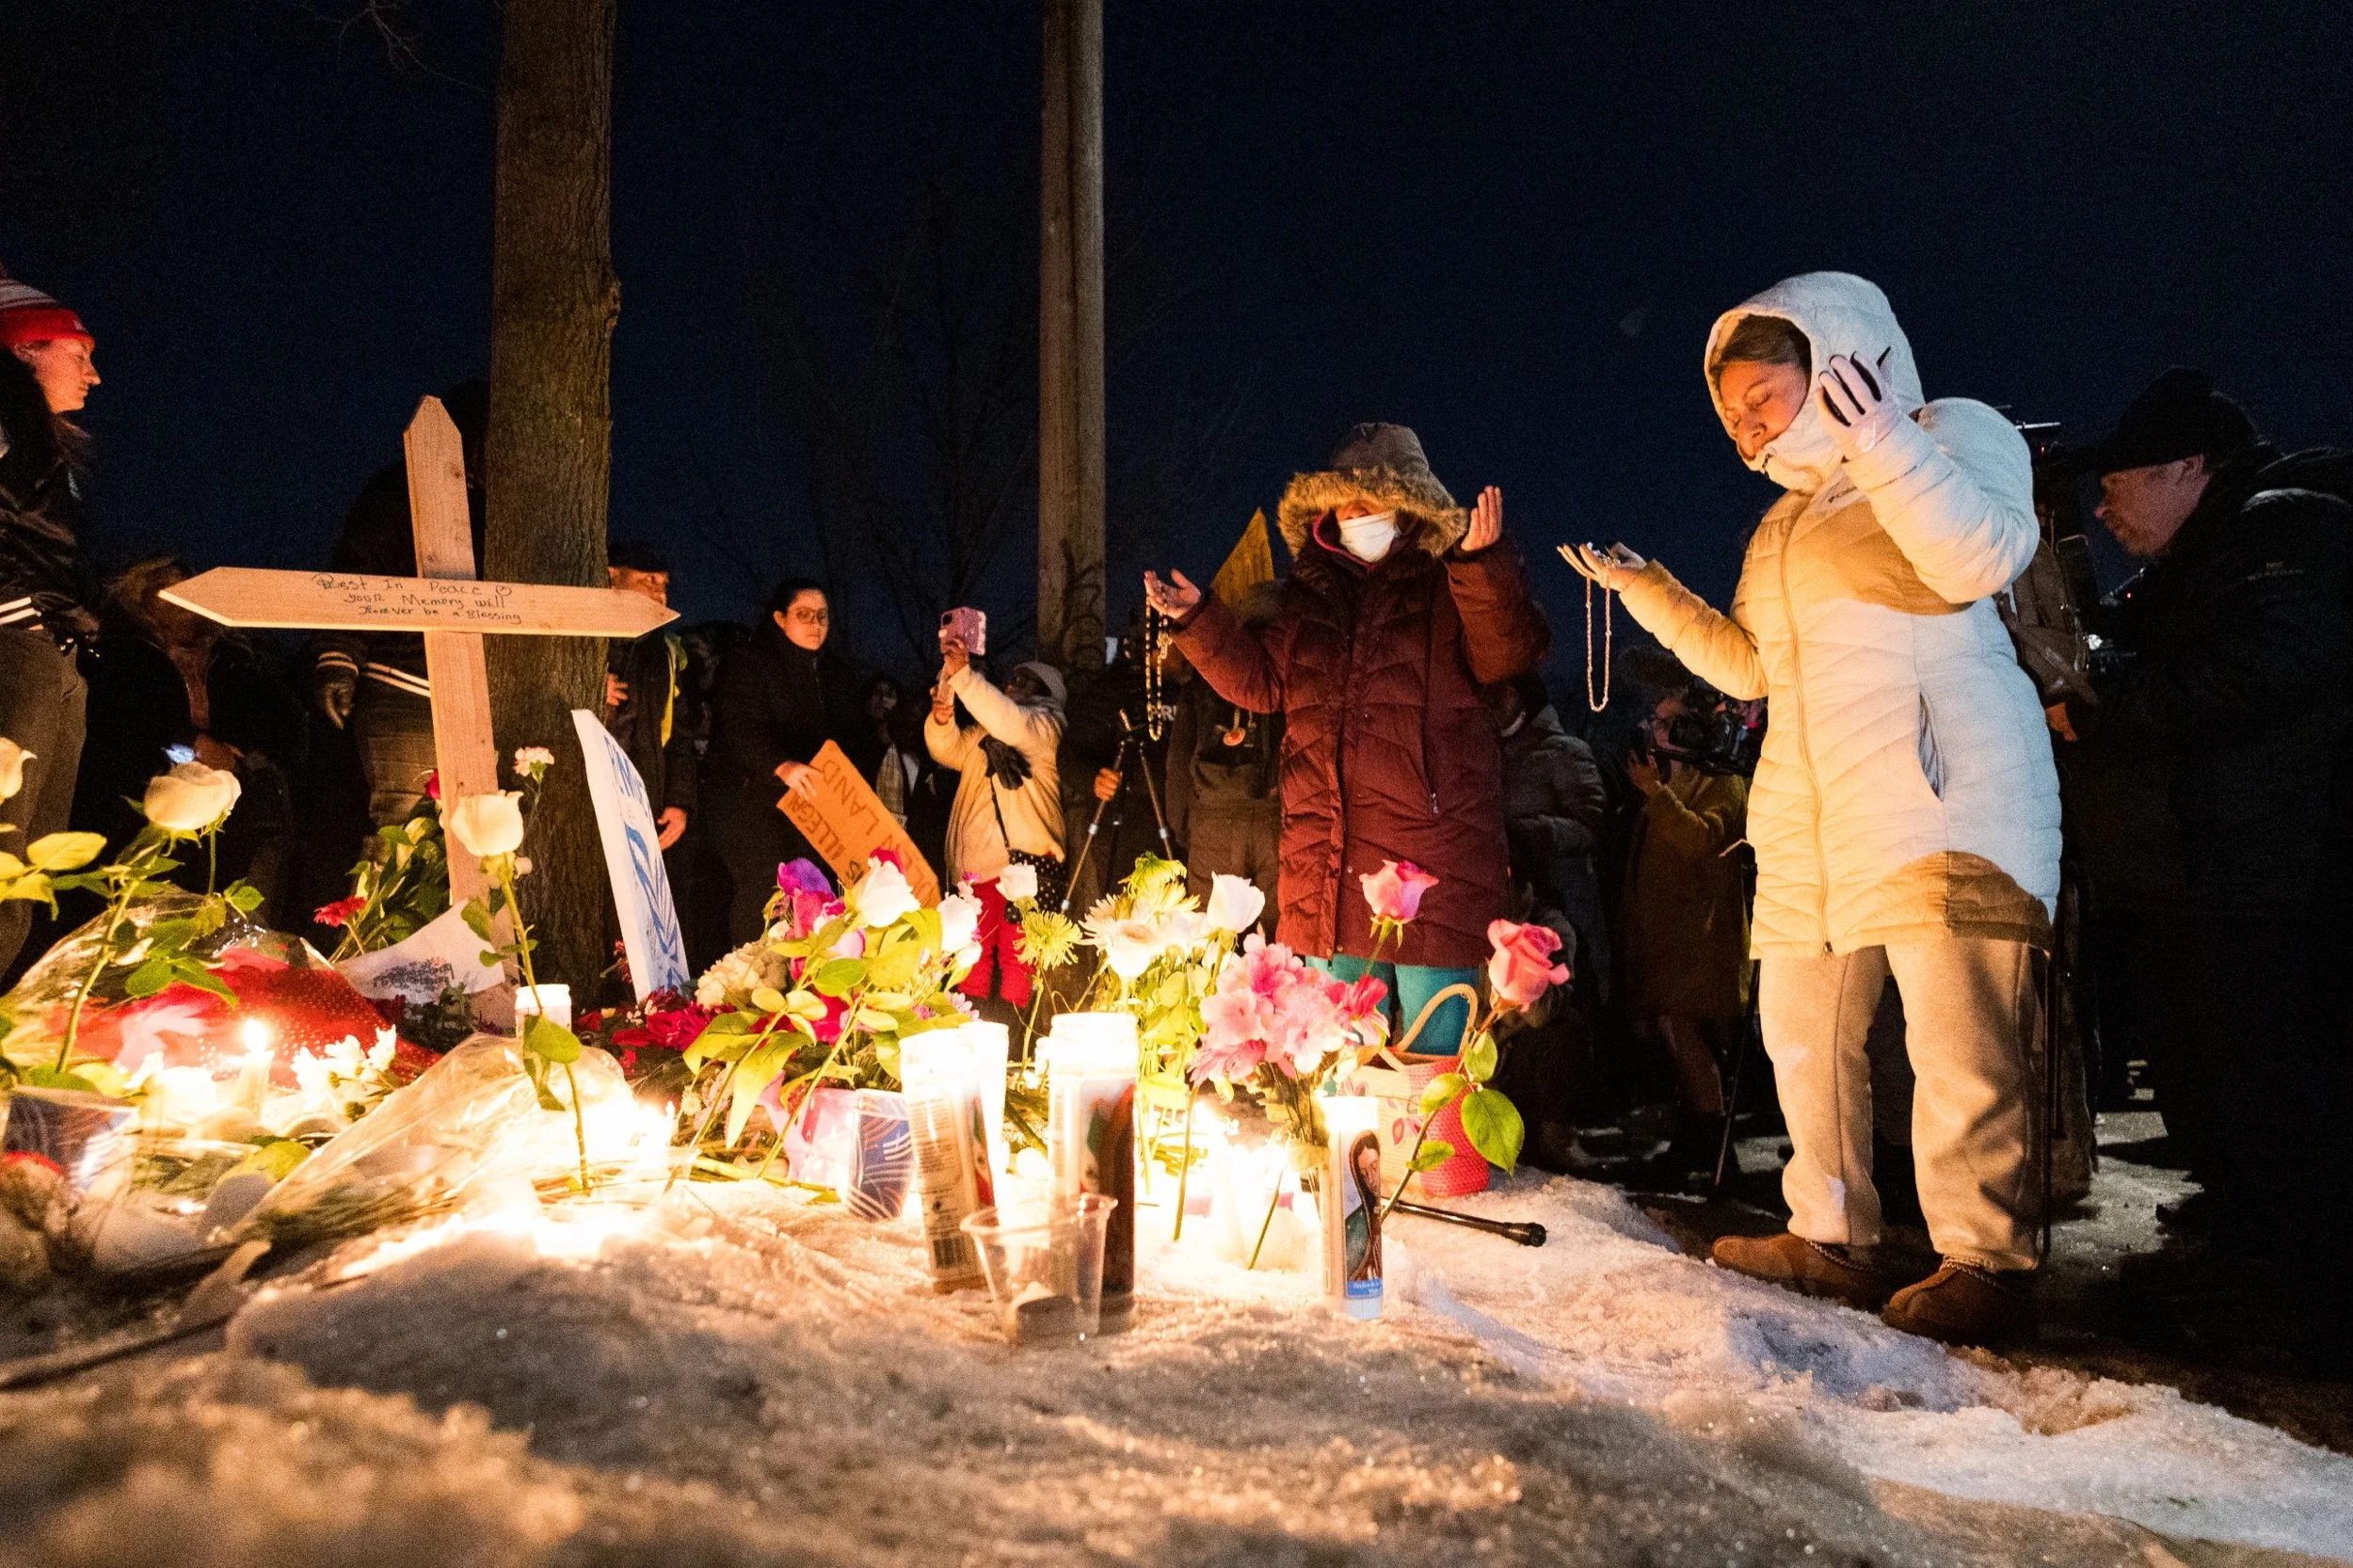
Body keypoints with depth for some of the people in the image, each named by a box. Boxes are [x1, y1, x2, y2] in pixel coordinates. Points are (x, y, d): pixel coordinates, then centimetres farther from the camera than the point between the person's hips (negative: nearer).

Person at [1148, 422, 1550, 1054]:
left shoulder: (1451, 587, 3)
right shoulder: (1311, 596, 19)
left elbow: (1505, 656, -13)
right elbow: (1261, 682, 21)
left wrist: (1483, 562, -27)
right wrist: (1198, 620, 12)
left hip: (1430, 855, -5)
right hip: (1328, 865, 5)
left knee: (1432, 1067, 0)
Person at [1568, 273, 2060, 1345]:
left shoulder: (1953, 433, 3)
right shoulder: (1784, 521, 25)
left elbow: (1986, 555, -17)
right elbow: (1747, 665, 27)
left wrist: (1882, 451, -25)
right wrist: (1646, 591, 21)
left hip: (1940, 793, -8)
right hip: (1811, 815, 8)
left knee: (1957, 1035, -10)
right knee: (1802, 1029, 9)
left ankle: (1987, 1261, 1)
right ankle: (1832, 1241, 19)